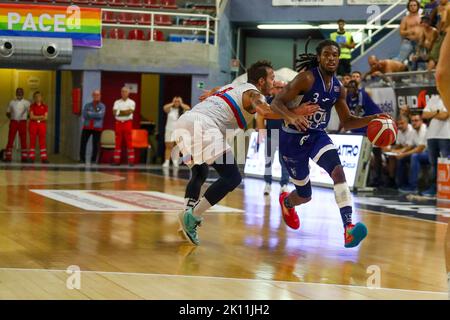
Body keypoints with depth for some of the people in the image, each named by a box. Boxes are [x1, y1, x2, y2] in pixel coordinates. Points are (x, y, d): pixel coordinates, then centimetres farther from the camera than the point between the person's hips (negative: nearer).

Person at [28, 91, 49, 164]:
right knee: (32, 141, 1)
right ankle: (31, 157, 3)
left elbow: (46, 117, -3)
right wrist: (41, 117, -10)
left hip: (42, 125, 1)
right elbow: (31, 116, -7)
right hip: (33, 125, -1)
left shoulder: (45, 106, 5)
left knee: (42, 141, -2)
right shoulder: (32, 106, 3)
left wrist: (36, 118, -10)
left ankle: (44, 158, -3)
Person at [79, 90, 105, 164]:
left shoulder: (102, 106, 2)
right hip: (87, 127, 2)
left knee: (95, 145, -2)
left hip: (97, 128, -2)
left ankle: (93, 160, 9)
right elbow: (84, 115, -5)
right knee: (83, 143, -4)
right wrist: (95, 115, -9)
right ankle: (82, 159, 4)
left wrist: (90, 114, -9)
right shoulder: (87, 105, 8)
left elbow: (100, 115, -15)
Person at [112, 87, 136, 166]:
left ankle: (131, 160, -7)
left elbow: (130, 112, -11)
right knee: (118, 142, 3)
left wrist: (119, 112, -9)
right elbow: (114, 112, -3)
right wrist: (125, 112, -13)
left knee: (129, 142, -6)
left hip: (128, 123, -2)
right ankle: (117, 160, 4)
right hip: (118, 123, 2)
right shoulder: (117, 102, 11)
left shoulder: (131, 102, 5)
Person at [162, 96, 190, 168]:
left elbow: (188, 108, -11)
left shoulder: (182, 110, 7)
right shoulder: (170, 109, 7)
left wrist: (181, 104, -3)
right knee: (168, 147, -4)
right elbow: (165, 108, -12)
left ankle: (175, 162, 0)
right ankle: (166, 162, -5)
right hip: (170, 130, 0)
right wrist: (172, 103, -4)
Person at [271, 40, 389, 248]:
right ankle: (286, 202, 49)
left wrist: (371, 119, -7)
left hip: (318, 136, 5)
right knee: (304, 195, 8)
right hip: (293, 138, -4)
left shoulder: (339, 88, 1)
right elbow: (276, 103, -23)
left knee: (338, 170, -27)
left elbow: (347, 122, 11)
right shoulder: (307, 79, -19)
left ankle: (349, 228, -35)